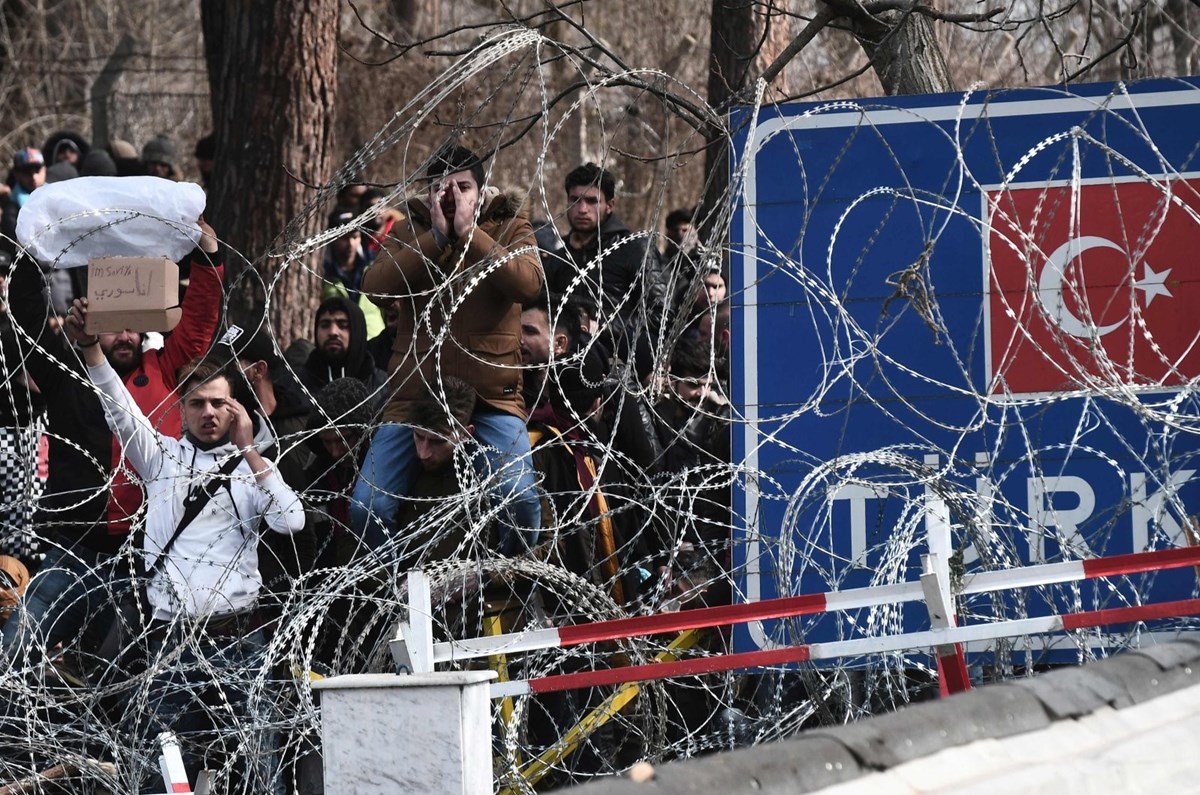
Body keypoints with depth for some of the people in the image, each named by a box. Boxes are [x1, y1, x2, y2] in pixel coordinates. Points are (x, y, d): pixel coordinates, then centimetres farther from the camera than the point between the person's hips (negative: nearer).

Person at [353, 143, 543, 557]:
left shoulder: (509, 227, 7)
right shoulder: (412, 232, 11)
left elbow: (528, 283, -15)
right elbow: (375, 287, -9)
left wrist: (469, 232, -16)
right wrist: (437, 237, -13)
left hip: (492, 394, -2)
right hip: (416, 393, 2)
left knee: (520, 498, -21)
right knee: (367, 507, -8)